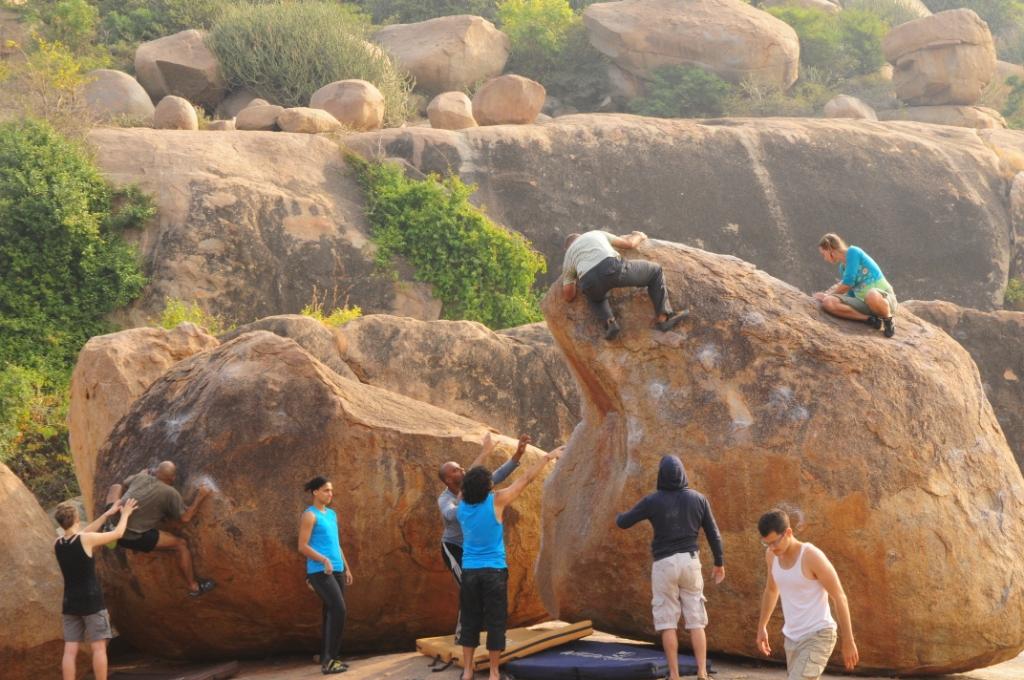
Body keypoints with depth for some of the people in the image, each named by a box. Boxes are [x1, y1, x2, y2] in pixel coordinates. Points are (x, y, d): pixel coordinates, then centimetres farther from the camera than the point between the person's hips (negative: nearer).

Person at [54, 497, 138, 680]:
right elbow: (117, 534, 1)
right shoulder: (86, 539, -12)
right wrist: (125, 514, 21)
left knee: (70, 650, 0)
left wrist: (107, 514, 24)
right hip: (91, 602, -5)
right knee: (99, 648, -1)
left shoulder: (57, 545, 4)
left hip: (70, 604, 5)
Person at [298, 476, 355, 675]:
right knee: (339, 610, -18)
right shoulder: (309, 515, -9)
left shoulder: (331, 514, 18)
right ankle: (328, 660, -15)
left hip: (336, 570, 9)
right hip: (320, 571, -9)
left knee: (332, 613, 8)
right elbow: (302, 546, -15)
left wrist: (346, 568, 21)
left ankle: (328, 658, 14)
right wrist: (324, 561, -27)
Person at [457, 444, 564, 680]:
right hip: (494, 571, -4)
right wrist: (548, 456, 1)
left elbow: (471, 482, 18)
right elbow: (526, 479, -8)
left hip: (470, 571, 4)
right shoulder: (496, 501, -14)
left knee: (470, 621, 9)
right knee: (495, 622, 2)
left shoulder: (461, 505, -1)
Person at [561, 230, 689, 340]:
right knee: (655, 271, 23)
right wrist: (639, 237, 64)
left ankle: (610, 323, 12)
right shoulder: (596, 234, 38)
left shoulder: (568, 260, 36)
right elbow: (629, 244, 40)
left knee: (595, 297, 41)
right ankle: (663, 319, 16)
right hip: (613, 269, -2)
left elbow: (568, 296, 34)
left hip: (592, 283, 2)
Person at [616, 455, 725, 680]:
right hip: (690, 561, 2)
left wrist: (619, 516, 29)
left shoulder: (652, 501, -6)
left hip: (664, 564, -2)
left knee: (668, 622, 2)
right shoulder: (698, 499, 1)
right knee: (696, 621, 5)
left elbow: (623, 523, 4)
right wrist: (719, 562, 18)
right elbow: (713, 533, 6)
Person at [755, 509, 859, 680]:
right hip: (792, 637, 8)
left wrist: (848, 642, -12)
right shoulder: (771, 555, 1)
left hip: (818, 636, -8)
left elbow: (840, 597, -14)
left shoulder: (812, 556, -20)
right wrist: (762, 626, 26)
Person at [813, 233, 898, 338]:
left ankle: (888, 320, -12)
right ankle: (870, 319, -13)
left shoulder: (853, 252, -7)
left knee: (872, 295, -46)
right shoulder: (842, 268, 15)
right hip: (863, 302, 7)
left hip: (883, 296, -7)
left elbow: (848, 283, -13)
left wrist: (828, 295, 1)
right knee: (828, 303, -15)